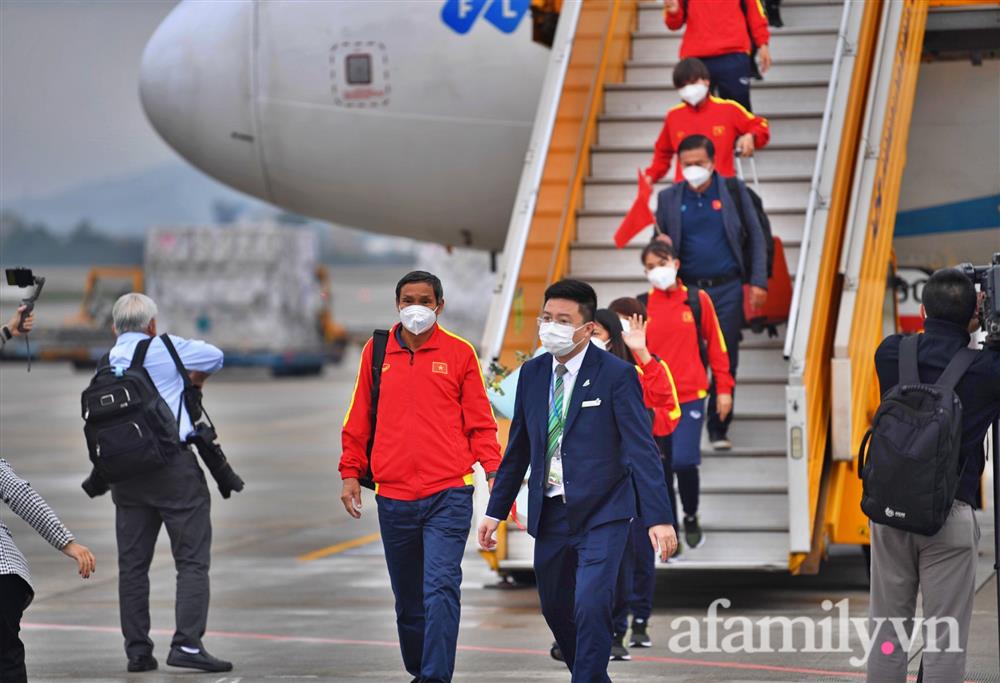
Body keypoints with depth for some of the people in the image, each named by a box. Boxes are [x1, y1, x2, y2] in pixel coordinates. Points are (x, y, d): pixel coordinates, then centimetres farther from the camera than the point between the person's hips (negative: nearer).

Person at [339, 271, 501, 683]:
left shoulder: (459, 353, 4)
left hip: (448, 494, -3)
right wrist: (351, 472, 9)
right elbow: (359, 419, 14)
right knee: (407, 597, 11)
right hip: (393, 497, 3)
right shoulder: (377, 352, 9)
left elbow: (479, 421, 5)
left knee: (441, 588, -14)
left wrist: (492, 471, -5)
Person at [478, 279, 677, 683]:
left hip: (601, 513, -6)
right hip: (550, 513, 6)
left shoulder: (617, 375, -10)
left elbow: (642, 449, -14)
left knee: (591, 605, -18)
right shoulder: (532, 374, 6)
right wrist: (495, 511, 14)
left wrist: (659, 519, -21)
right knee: (555, 609, 12)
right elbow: (518, 448, 14)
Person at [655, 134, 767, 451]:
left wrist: (758, 282, -2)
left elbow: (755, 237, 5)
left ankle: (719, 429, 13)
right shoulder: (669, 198, 4)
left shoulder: (734, 190, 2)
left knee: (725, 362, 3)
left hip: (727, 289, 0)